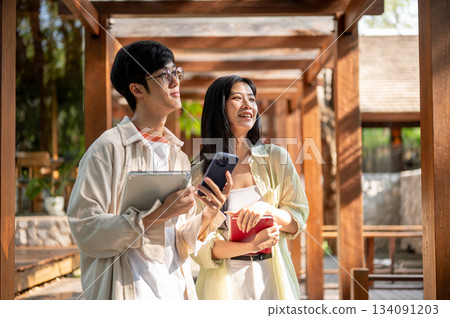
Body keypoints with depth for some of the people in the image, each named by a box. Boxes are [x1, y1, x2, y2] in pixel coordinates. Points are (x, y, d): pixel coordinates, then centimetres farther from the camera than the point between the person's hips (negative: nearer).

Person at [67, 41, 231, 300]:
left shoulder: (178, 154, 10)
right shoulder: (109, 147, -9)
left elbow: (181, 243, 10)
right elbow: (85, 229, -17)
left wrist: (208, 215, -8)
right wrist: (157, 214, -21)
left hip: (175, 288, 6)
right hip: (126, 289, -5)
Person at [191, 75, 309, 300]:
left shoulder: (276, 158, 3)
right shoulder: (199, 173, -3)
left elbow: (298, 218, 0)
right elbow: (200, 245, -7)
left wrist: (266, 209, -20)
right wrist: (250, 247, -22)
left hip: (273, 278, 2)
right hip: (226, 282, -2)